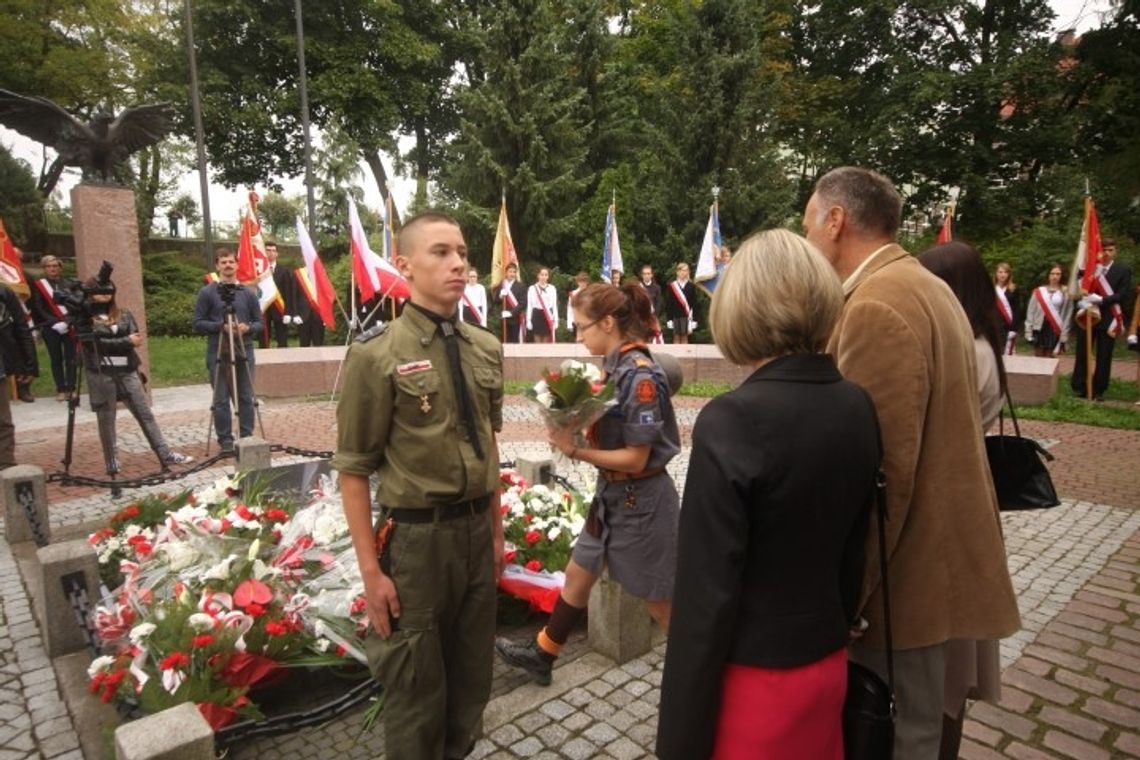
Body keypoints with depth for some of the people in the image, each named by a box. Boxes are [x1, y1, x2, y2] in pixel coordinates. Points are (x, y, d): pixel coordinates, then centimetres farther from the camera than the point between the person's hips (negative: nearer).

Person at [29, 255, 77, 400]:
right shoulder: (38, 286, 2)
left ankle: (70, 388, 6)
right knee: (56, 359, 4)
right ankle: (61, 390, 9)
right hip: (50, 328, 0)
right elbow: (38, 309, -2)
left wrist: (69, 320, -12)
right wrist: (55, 322, -13)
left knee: (71, 358, -1)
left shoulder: (69, 283, 6)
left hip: (70, 326, 0)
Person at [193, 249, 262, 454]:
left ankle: (247, 437, 15)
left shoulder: (248, 293, 9)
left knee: (246, 397, 5)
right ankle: (225, 440, 9)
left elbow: (259, 322, 9)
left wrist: (248, 328, -12)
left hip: (244, 351, 2)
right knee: (221, 399, 1)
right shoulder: (207, 293, 1)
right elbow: (198, 323, -2)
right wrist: (221, 326, -16)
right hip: (218, 353, -2)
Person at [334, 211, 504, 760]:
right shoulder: (377, 353, -15)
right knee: (416, 689, 15)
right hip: (416, 537, -5)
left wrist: (496, 530, 12)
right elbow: (353, 469, -12)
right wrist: (370, 570, -12)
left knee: (472, 677, 23)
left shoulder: (486, 349, 2)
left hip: (477, 530, 5)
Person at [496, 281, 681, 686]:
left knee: (660, 601, 8)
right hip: (612, 494, 9)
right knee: (577, 576, 22)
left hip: (640, 501, -9)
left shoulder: (640, 376, -24)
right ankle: (541, 654, 41)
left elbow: (636, 459, -22)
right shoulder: (614, 367, 2)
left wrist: (575, 451, -20)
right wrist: (573, 431, -8)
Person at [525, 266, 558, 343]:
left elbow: (554, 305, 7)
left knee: (547, 342, 6)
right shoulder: (532, 288, 1)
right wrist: (528, 320, -2)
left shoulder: (552, 288, 6)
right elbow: (529, 305, 2)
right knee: (537, 341, 1)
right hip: (537, 315, -1)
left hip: (548, 316, 2)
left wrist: (556, 320, 3)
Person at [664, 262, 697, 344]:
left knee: (684, 337, 5)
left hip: (687, 316, 0)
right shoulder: (672, 286, 3)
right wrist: (669, 318, -3)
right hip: (675, 316, 0)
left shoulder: (691, 286, 3)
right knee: (676, 337, 5)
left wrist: (694, 319, -4)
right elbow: (668, 303, 2)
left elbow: (694, 303, 1)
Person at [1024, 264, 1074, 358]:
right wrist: (1028, 331, -2)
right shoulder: (1039, 291, 5)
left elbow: (1068, 315, 1)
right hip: (1039, 328, 1)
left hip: (1055, 329, -1)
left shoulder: (1066, 293, 2)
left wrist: (1064, 335, -5)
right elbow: (1031, 311, 5)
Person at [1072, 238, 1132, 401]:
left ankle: (1098, 391, 10)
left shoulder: (1123, 270, 2)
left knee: (1104, 357, 3)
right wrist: (1082, 303, -17)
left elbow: (1121, 295, -6)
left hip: (1108, 318, -1)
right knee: (1082, 354, 4)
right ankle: (1079, 388, 12)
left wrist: (1100, 300, -21)